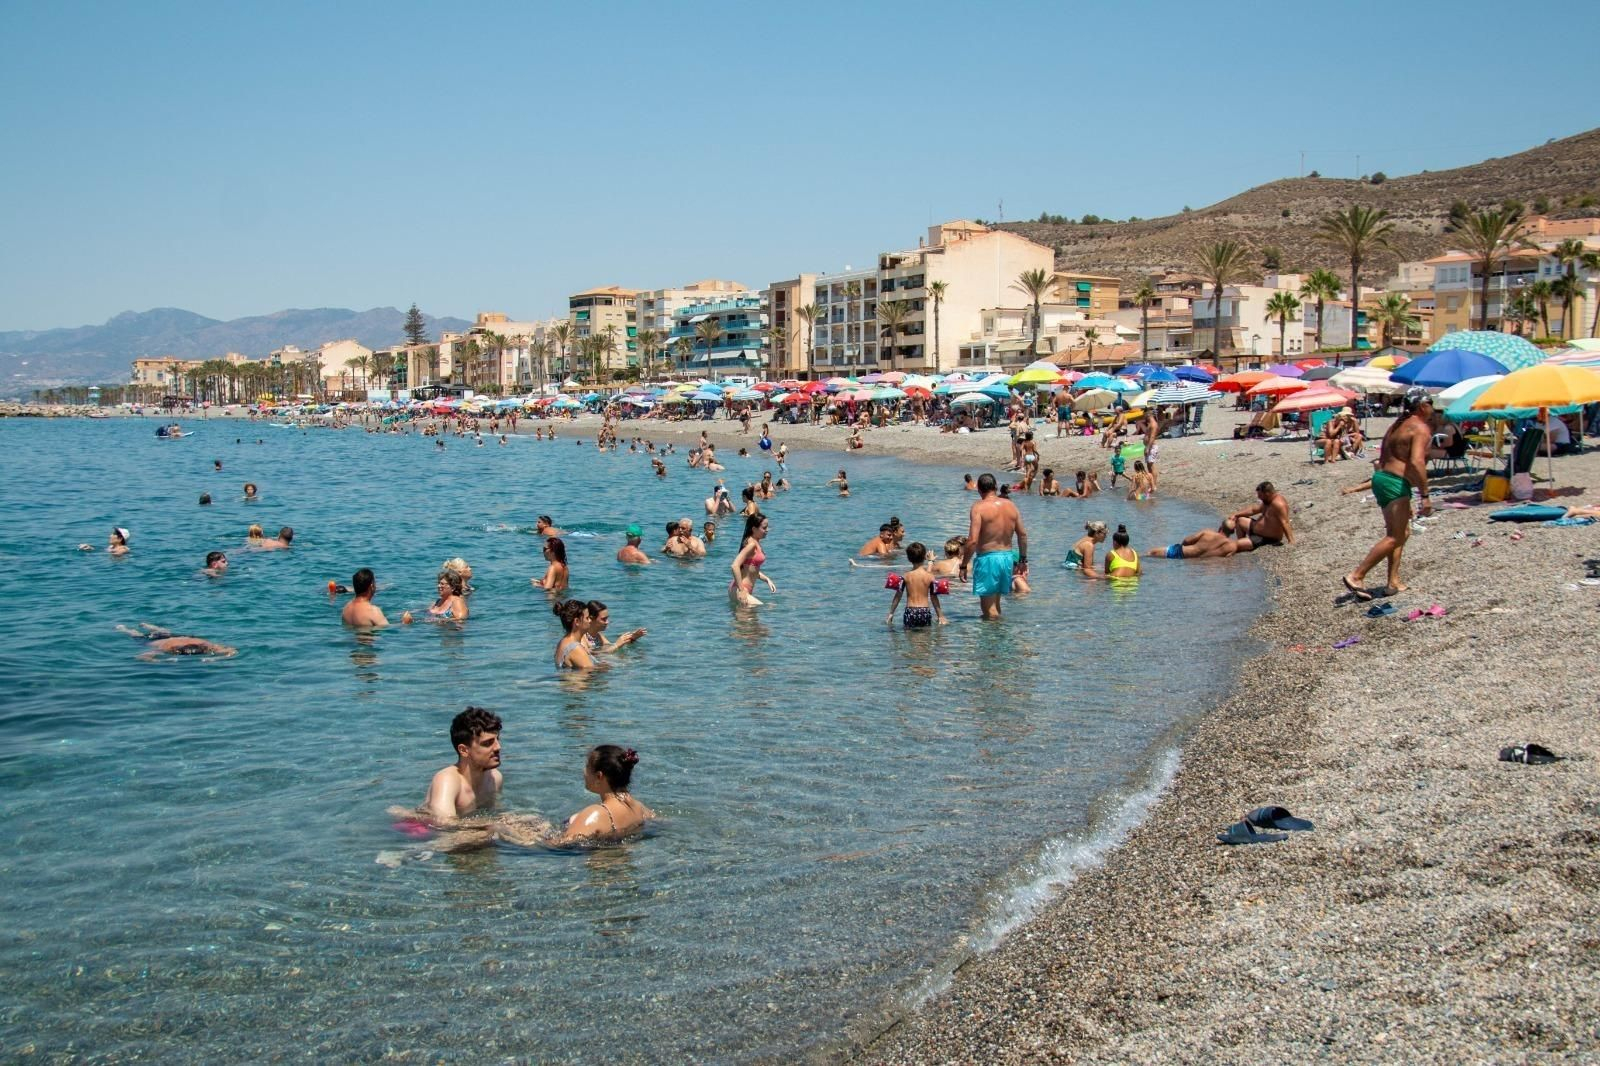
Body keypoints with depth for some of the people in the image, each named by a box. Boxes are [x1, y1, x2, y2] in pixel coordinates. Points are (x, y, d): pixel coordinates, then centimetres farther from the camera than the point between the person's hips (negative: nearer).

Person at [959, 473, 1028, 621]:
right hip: (1008, 557, 7)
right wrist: (1023, 560, 21)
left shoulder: (979, 507, -12)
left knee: (989, 608, 0)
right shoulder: (1011, 505, 6)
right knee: (996, 603, 23)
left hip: (987, 558, -6)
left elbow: (973, 540, -18)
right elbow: (1022, 534, 10)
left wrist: (964, 565, -11)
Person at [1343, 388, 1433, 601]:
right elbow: (1416, 462, -23)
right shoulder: (1420, 428, -9)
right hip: (1395, 483, -10)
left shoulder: (1398, 424, 19)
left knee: (1402, 532, 18)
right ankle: (1355, 576, -14)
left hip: (1381, 477, 10)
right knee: (1395, 537, -8)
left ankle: (1393, 582, 16)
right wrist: (1425, 496, -22)